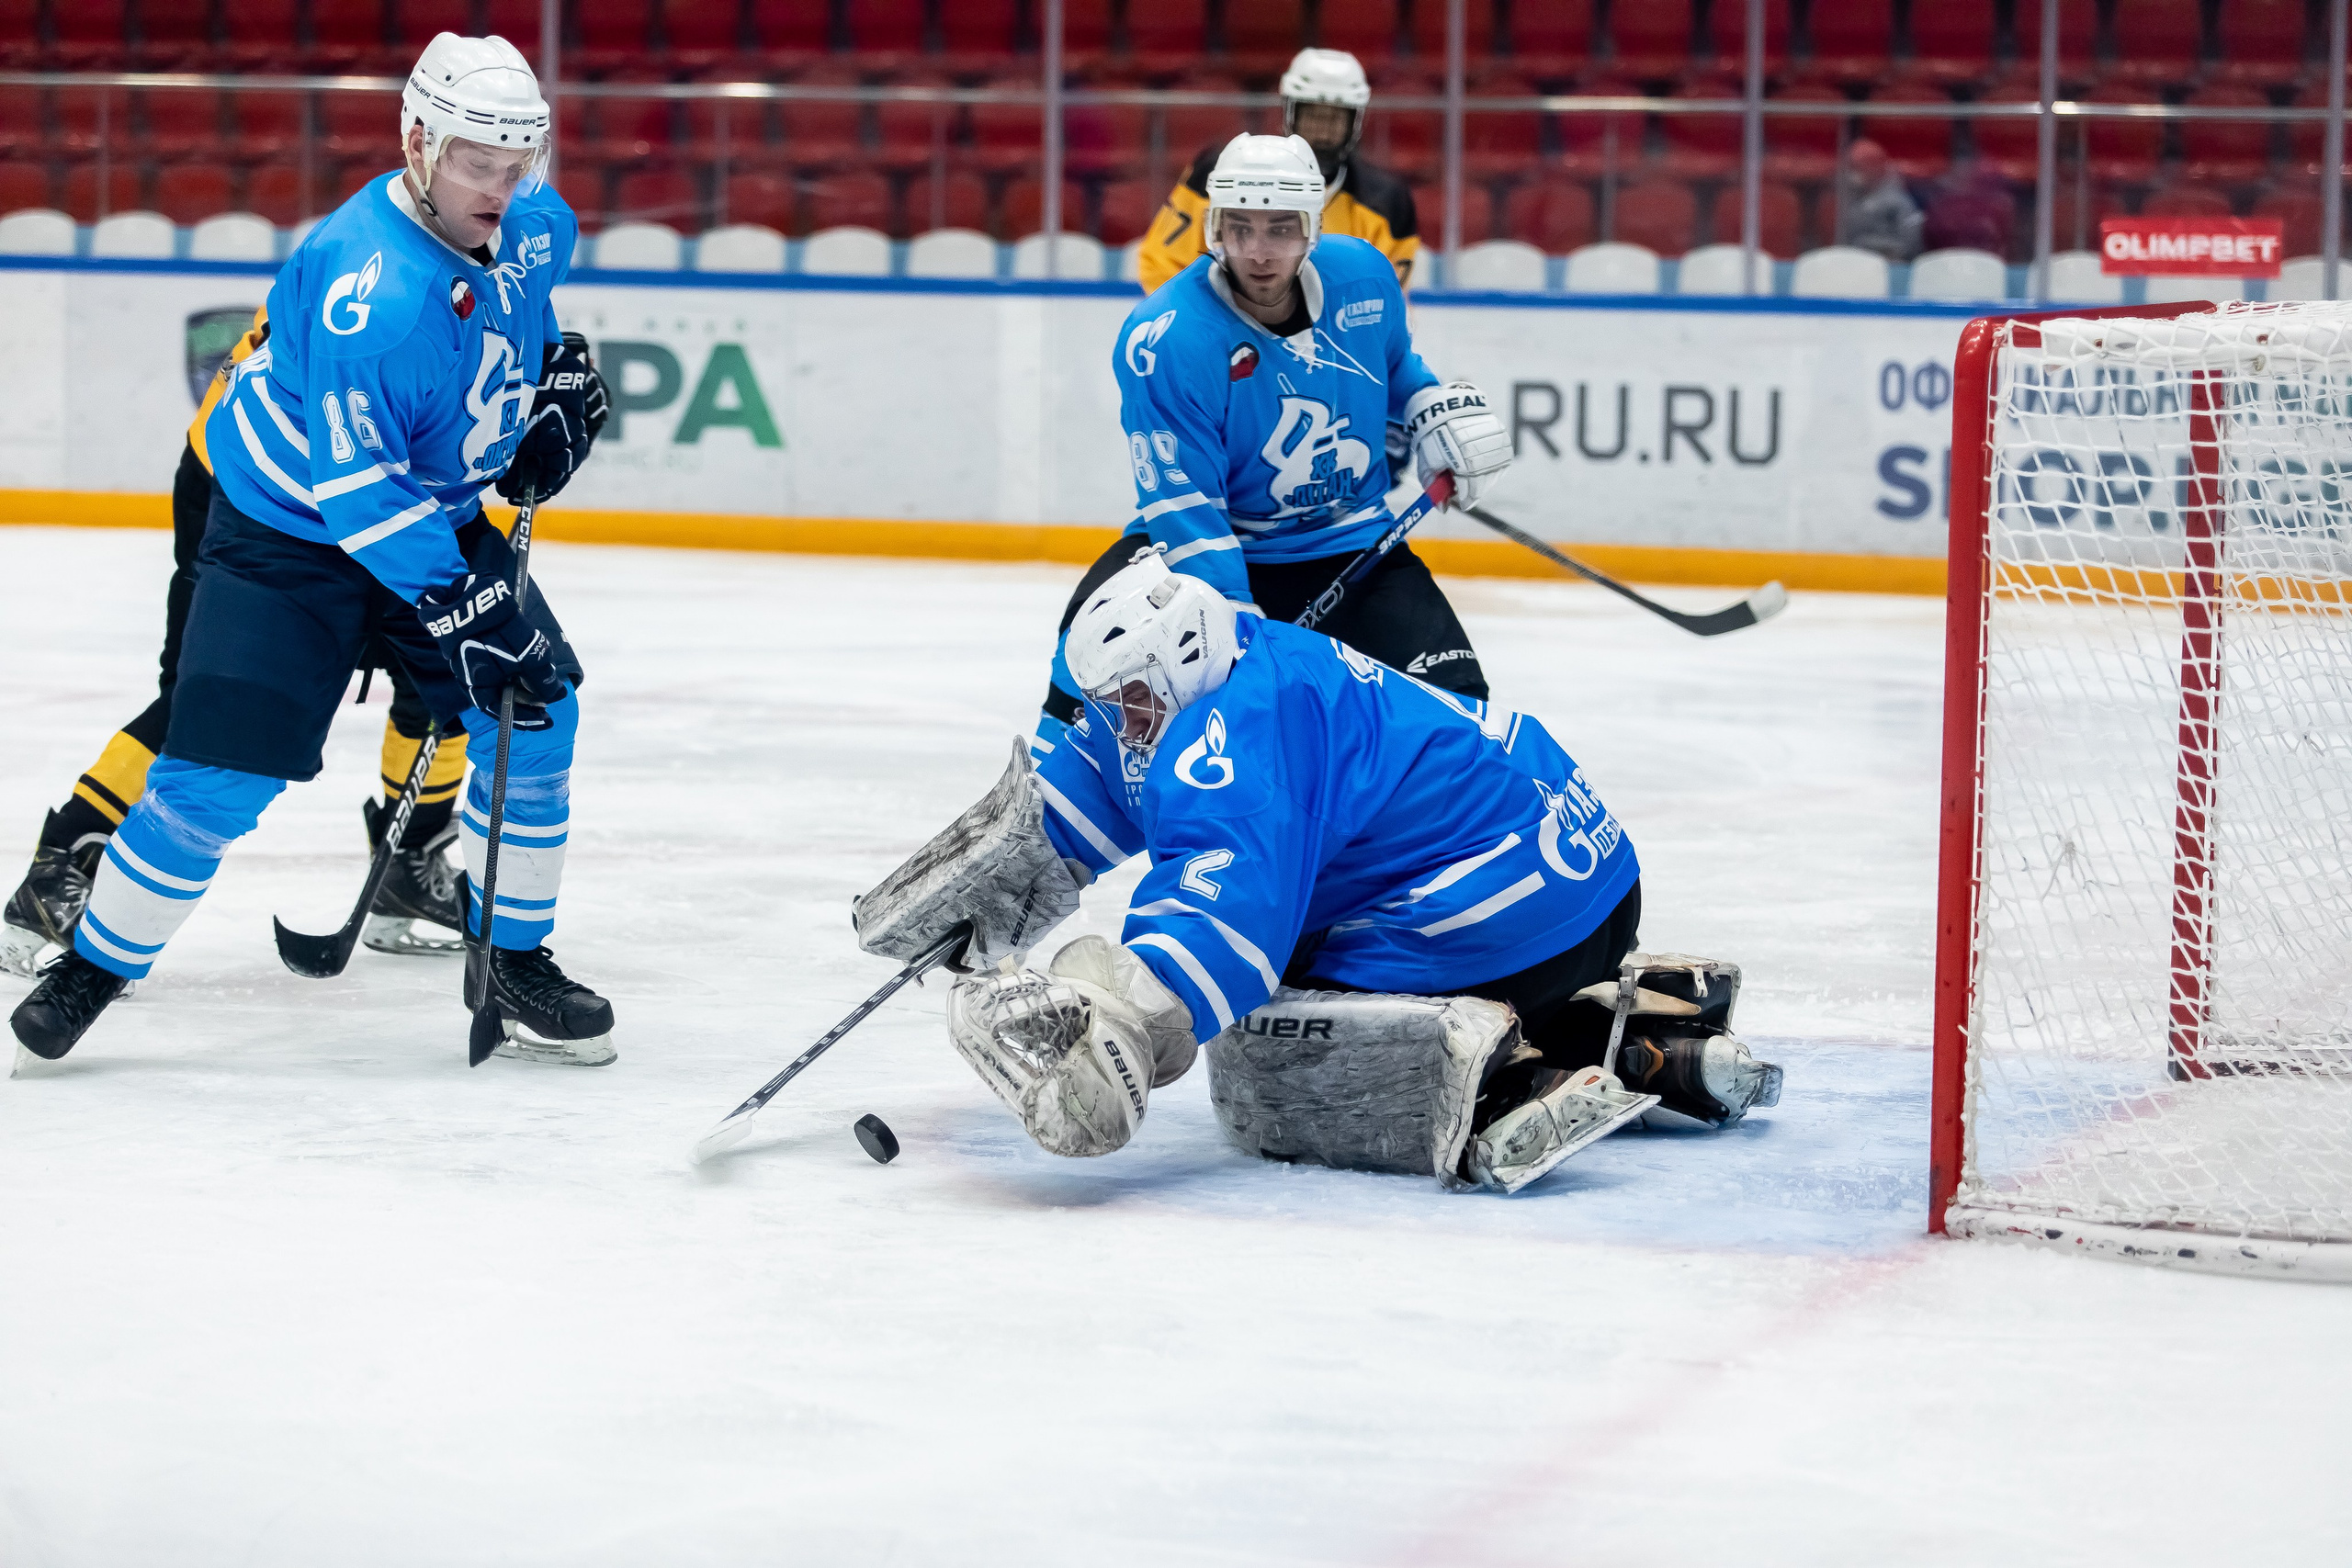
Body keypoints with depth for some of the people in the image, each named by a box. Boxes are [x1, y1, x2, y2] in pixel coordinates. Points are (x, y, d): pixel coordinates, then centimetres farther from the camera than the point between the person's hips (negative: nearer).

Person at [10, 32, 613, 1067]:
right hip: (288, 527, -7)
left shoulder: (536, 226, -8)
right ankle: (91, 970, 7)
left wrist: (557, 381, 5)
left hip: (436, 510, 7)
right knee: (220, 775, -11)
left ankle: (514, 964, 13)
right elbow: (357, 491, -32)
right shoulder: (367, 288, -33)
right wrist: (459, 606, -34)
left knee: (536, 714, -3)